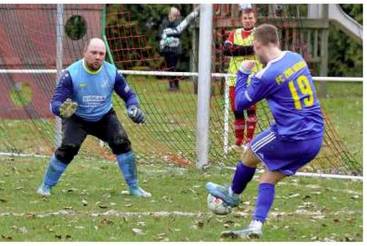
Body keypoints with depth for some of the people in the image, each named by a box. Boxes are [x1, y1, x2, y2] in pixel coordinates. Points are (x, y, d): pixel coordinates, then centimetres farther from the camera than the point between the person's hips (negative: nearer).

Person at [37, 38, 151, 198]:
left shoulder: (111, 72, -15)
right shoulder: (71, 74, -24)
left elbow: (129, 94, -1)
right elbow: (55, 103, -26)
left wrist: (133, 108, -24)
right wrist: (62, 110, -50)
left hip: (104, 117, 2)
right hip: (76, 118, -2)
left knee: (122, 143, -16)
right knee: (68, 149, -21)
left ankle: (134, 188, -1)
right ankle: (46, 186, 0)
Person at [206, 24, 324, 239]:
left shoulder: (266, 76, -16)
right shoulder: (297, 58, 4)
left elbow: (240, 104, -1)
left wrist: (243, 73, 10)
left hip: (290, 138, -6)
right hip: (315, 139, 6)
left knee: (249, 154, 21)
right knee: (269, 179, 14)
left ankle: (233, 195, 43)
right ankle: (256, 227, 3)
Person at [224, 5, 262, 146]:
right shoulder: (234, 34, 14)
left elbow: (254, 48, -16)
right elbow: (226, 50, -1)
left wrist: (236, 49, -10)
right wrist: (245, 50, -15)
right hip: (235, 77, 4)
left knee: (250, 108, -11)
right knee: (237, 110, 4)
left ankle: (249, 139, -6)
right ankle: (238, 140, 12)